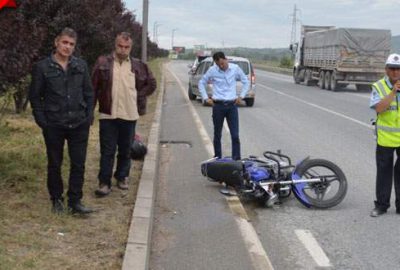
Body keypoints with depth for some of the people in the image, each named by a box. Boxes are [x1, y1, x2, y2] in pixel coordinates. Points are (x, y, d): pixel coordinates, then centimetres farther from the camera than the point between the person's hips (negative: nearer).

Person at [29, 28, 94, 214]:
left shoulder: (81, 65, 4)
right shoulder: (42, 67, -5)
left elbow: (89, 92, 9)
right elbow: (35, 96, -1)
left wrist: (89, 116, 1)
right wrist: (42, 121, -7)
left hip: (79, 125, 2)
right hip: (54, 126, -2)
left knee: (78, 164, 4)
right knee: (54, 165, 11)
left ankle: (75, 201, 14)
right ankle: (57, 199, 25)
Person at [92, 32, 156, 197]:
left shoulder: (138, 66, 3)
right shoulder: (103, 63, -2)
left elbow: (151, 84, 15)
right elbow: (93, 87, 0)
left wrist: (139, 97, 4)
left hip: (129, 115, 2)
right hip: (108, 115, -2)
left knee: (125, 150, 14)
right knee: (107, 151, 0)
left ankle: (122, 177, 29)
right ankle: (104, 183, 5)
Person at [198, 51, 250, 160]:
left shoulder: (235, 68, -1)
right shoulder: (212, 70, -3)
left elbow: (246, 82, 13)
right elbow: (202, 83, 11)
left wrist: (241, 96, 5)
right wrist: (205, 98, 3)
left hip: (232, 105, 0)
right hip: (218, 105, 0)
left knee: (235, 135, -4)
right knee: (217, 135, 10)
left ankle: (237, 160, 1)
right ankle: (217, 159, 22)